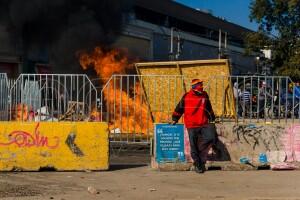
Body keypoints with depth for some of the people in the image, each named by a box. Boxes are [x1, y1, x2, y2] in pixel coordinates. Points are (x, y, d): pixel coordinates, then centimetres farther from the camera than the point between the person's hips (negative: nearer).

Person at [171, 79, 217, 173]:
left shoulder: (204, 96, 11)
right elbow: (179, 108, 9)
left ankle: (199, 151, 6)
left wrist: (212, 119, 27)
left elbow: (209, 109, 25)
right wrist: (175, 119, 13)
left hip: (204, 124, 3)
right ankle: (198, 165, 13)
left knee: (211, 138, -17)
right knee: (193, 146, 0)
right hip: (192, 126, -3)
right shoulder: (186, 96, -1)